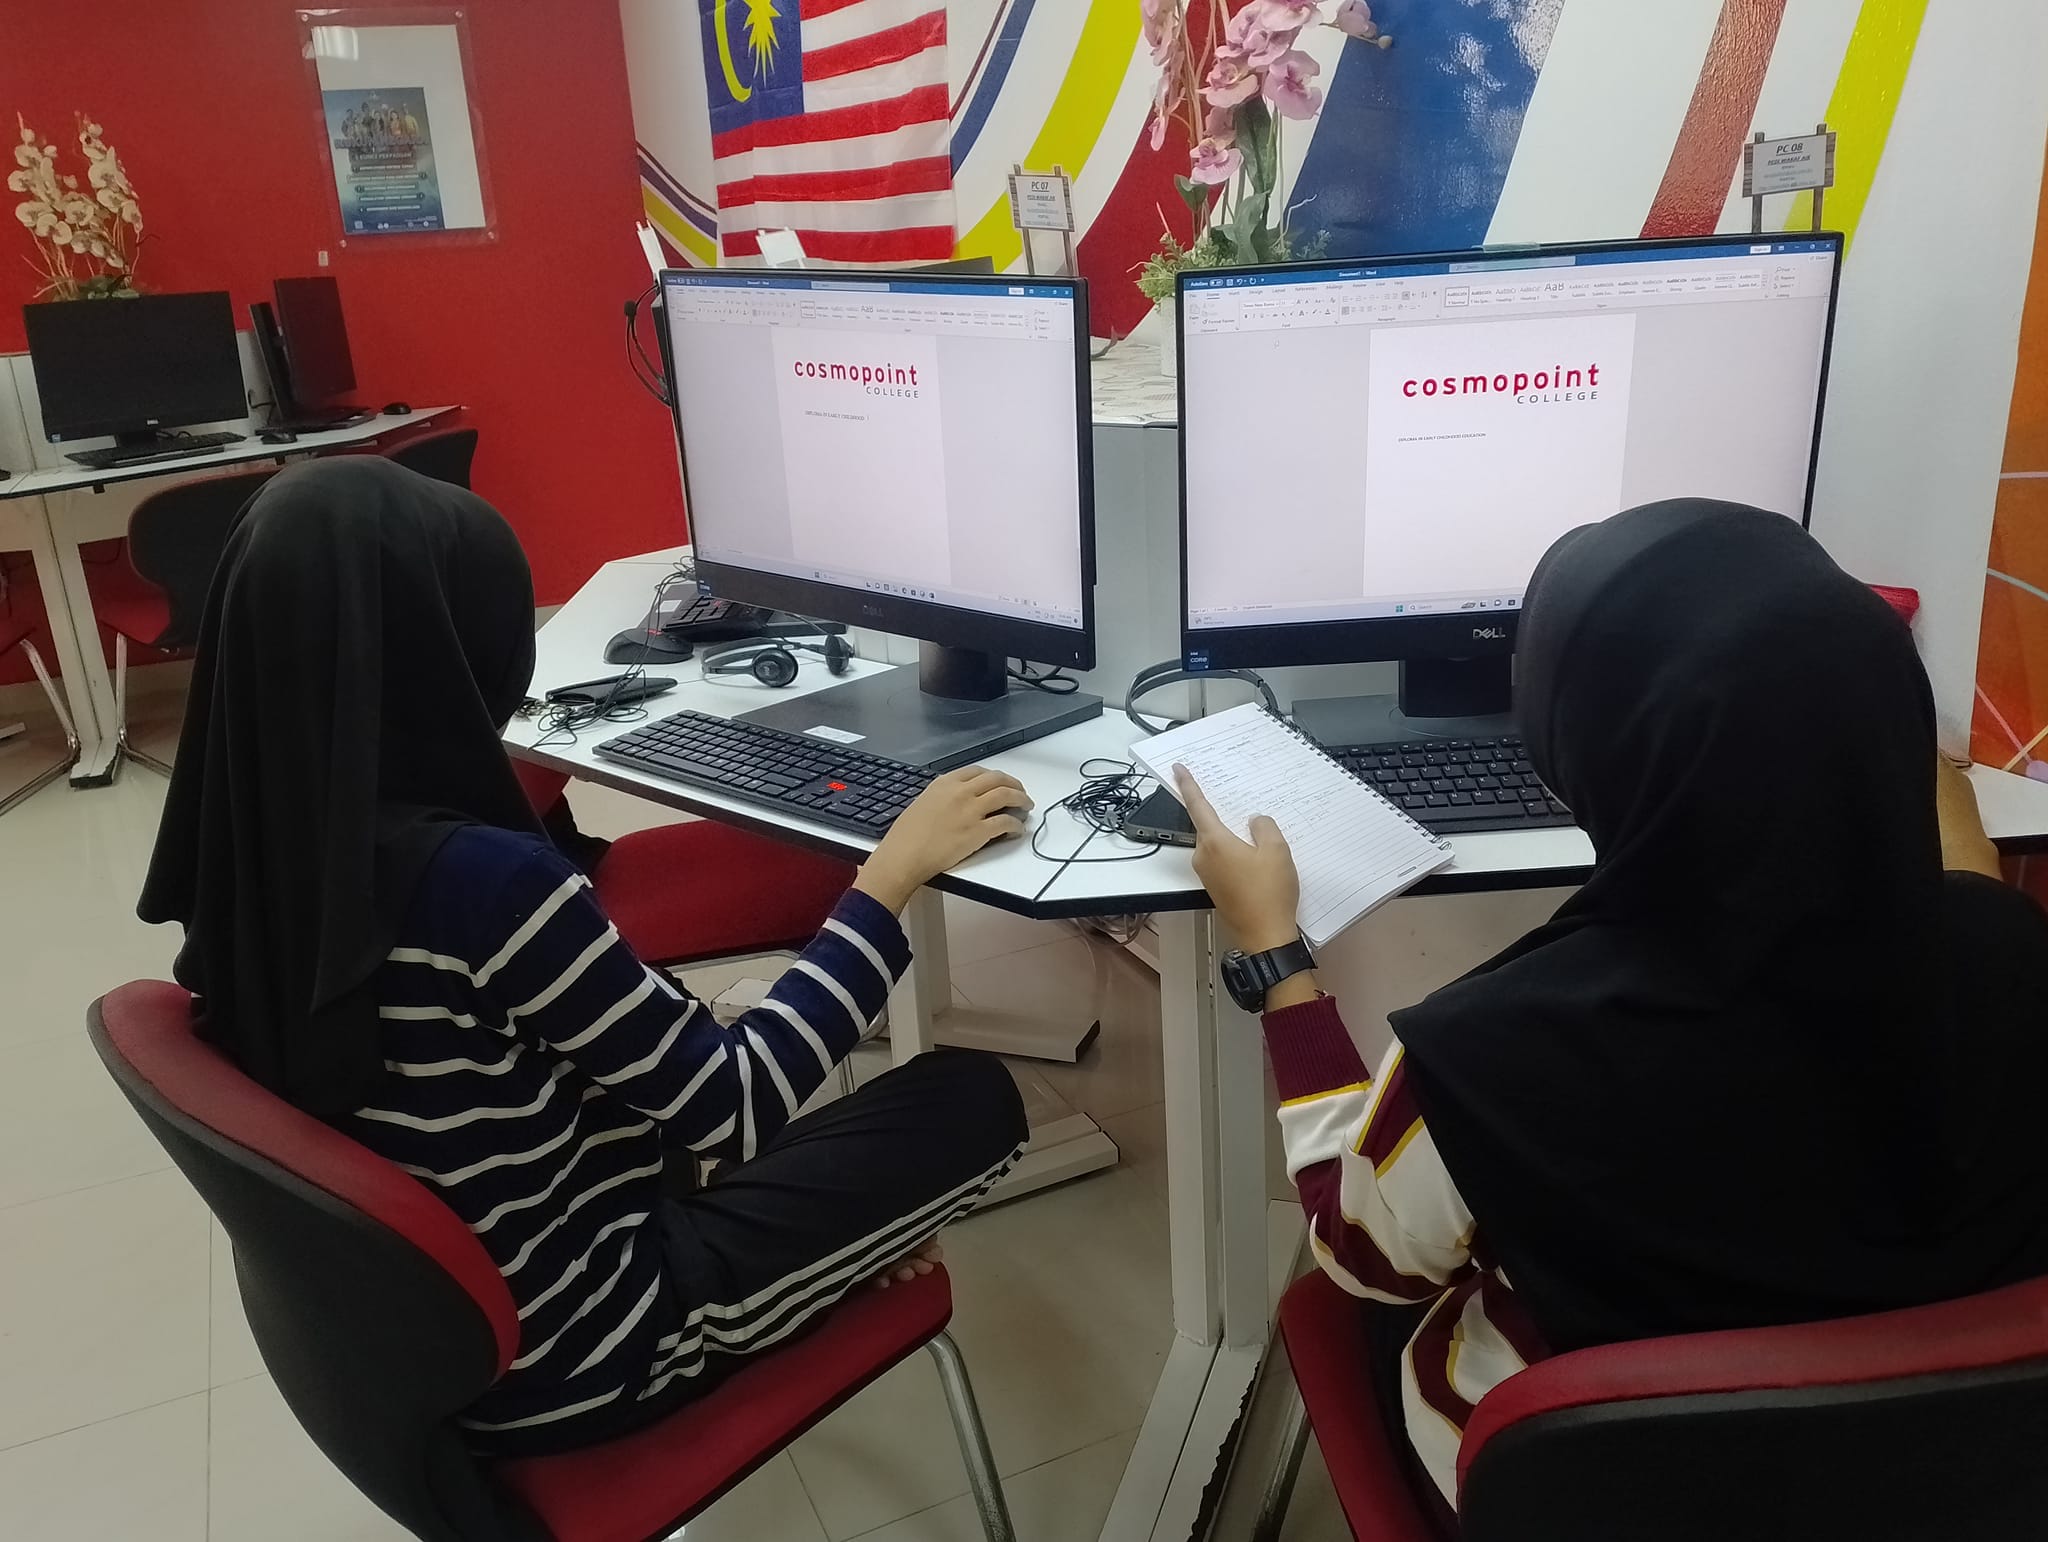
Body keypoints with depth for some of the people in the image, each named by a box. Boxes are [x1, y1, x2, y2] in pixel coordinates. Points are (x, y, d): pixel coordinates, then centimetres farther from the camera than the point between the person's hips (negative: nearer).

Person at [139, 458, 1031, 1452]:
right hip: (563, 1356, -7)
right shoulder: (482, 881, -33)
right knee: (974, 1100, 2)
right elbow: (736, 1109, -22)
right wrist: (892, 875, -14)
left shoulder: (242, 852, -9)